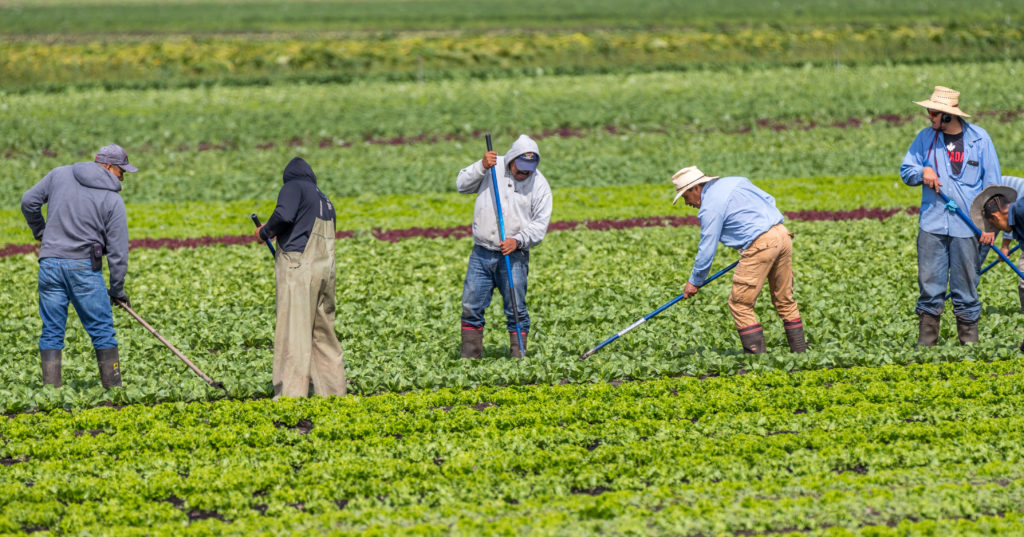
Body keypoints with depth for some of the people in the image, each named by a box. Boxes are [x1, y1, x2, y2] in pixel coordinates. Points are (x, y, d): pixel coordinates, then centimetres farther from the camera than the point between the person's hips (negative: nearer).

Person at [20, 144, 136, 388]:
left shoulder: (59, 175, 6)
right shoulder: (113, 200, -2)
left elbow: (29, 202, 10)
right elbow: (117, 250, -3)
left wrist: (40, 231, 27)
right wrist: (117, 290, 5)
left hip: (50, 264, 3)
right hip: (84, 267, -3)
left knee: (52, 331, 6)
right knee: (102, 331, 6)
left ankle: (51, 388, 1)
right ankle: (113, 388, 7)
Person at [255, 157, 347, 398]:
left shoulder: (293, 187, 3)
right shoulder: (325, 201, 26)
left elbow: (284, 215, -16)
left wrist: (265, 232, 1)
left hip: (298, 268, -7)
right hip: (325, 269, 7)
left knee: (293, 332, -9)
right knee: (323, 332, 13)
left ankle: (291, 393, -14)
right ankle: (333, 390, 12)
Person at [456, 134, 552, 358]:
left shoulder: (539, 185, -1)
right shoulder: (494, 168, 3)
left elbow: (540, 224, -2)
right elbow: (462, 185, 1)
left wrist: (518, 240, -18)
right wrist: (481, 167, -14)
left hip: (514, 256, -2)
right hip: (481, 254, 2)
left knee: (516, 310, -4)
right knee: (471, 307, 3)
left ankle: (518, 355, 4)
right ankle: (469, 357, 12)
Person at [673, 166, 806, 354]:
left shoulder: (710, 208, -6)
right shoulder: (736, 182, 18)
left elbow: (707, 249, -3)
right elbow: (769, 200, 22)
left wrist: (695, 282, 8)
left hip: (760, 245, -9)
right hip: (782, 234, 9)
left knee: (740, 304, -2)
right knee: (785, 301, 17)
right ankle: (800, 353, 19)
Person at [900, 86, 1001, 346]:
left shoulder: (979, 138, 2)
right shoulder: (926, 137, 7)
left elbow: (991, 183, 5)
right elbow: (906, 171, 15)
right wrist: (923, 172, -8)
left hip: (967, 226, -2)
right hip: (932, 224, 2)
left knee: (966, 286, 2)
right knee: (929, 285, -1)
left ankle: (969, 340, 10)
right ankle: (926, 342, 5)